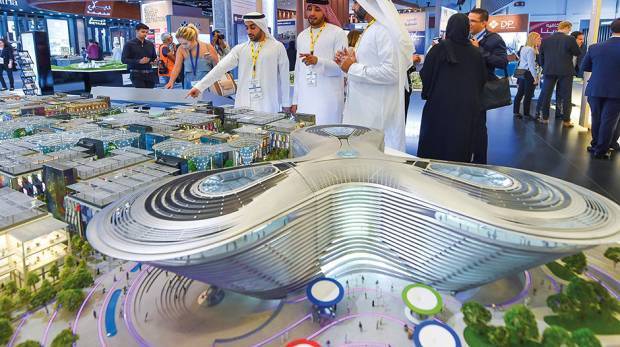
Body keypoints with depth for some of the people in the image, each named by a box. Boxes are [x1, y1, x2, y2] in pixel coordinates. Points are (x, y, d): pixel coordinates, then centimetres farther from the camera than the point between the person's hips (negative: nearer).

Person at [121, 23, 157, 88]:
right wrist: (139, 61, -18)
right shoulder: (129, 44, 1)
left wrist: (155, 60, -1)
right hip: (136, 74, -4)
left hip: (149, 74, 5)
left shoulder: (150, 44, 16)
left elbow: (154, 57, 25)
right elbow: (124, 60, -5)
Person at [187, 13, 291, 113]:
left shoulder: (277, 47, 1)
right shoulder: (240, 49, 7)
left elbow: (284, 78, 5)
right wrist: (199, 87, -8)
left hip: (268, 106, -2)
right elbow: (220, 68, 0)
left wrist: (286, 104, 6)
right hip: (243, 105, 2)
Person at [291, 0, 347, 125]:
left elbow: (341, 67, -10)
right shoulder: (301, 36, 16)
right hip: (304, 100, 5)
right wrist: (295, 100, 15)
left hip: (328, 101, -4)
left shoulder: (338, 33, -1)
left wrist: (318, 61, -25)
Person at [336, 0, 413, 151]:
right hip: (365, 108, 9)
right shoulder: (370, 30, 14)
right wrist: (351, 62, 6)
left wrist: (353, 68, -16)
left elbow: (391, 72, -24)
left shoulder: (384, 30, -15)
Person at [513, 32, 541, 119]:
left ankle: (516, 112, 16)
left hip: (521, 73, 9)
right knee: (528, 95, -2)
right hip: (528, 74, -9)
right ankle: (526, 114, 3)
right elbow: (531, 65, -20)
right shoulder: (531, 50, -15)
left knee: (520, 93, 12)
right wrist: (535, 77, -18)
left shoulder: (523, 48, 13)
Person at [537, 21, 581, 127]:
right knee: (566, 96, 4)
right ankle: (566, 120, 6)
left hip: (549, 71, 3)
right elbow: (578, 53, -2)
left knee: (546, 95, 9)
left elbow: (541, 56, 7)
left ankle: (544, 118, 11)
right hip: (566, 71, -2)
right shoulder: (570, 39, -8)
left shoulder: (545, 40, 3)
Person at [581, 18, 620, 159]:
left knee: (596, 119, 16)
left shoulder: (595, 47, -2)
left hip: (595, 89, 3)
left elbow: (584, 67, 6)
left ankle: (595, 146, 26)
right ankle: (601, 150, 11)